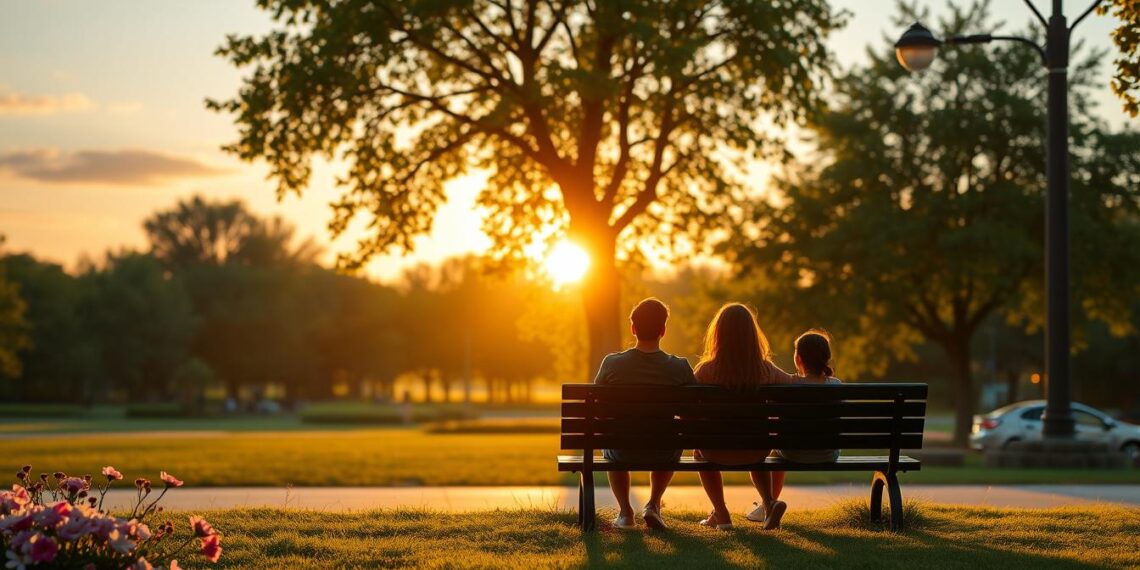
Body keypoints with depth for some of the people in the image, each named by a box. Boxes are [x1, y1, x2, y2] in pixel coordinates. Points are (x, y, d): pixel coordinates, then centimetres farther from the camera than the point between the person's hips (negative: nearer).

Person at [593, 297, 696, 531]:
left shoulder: (612, 363, -15)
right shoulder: (680, 367, -16)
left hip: (623, 452, 0)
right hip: (663, 453, 0)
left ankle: (625, 511, 29)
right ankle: (653, 504, 23)